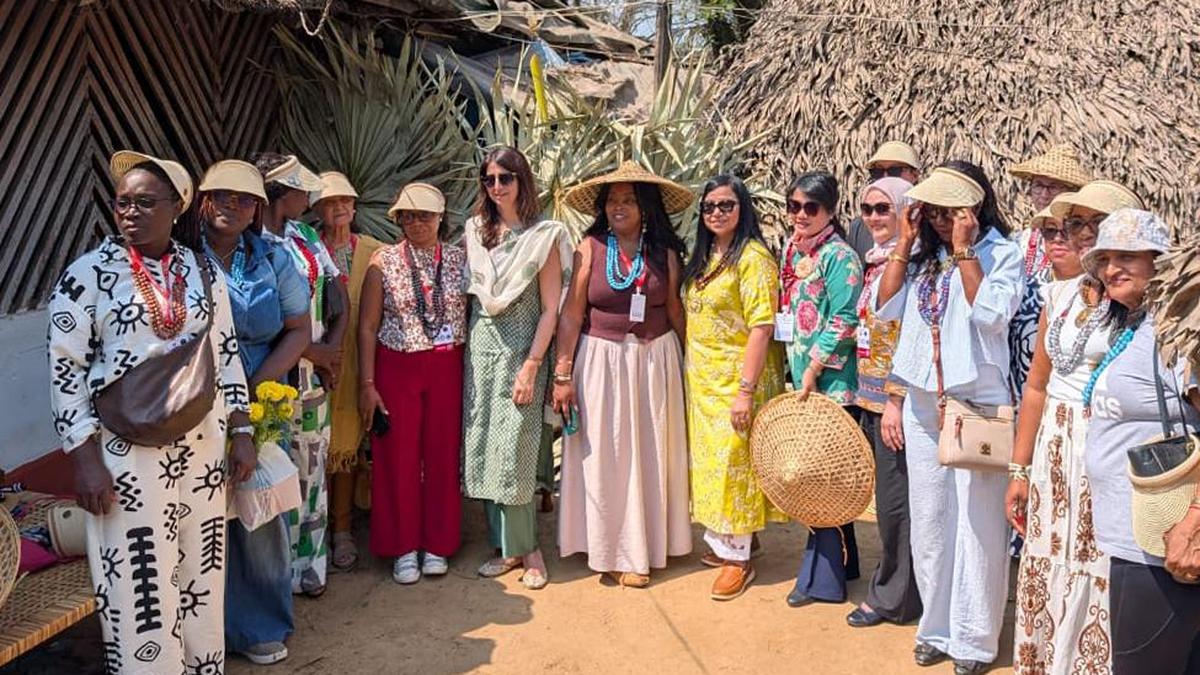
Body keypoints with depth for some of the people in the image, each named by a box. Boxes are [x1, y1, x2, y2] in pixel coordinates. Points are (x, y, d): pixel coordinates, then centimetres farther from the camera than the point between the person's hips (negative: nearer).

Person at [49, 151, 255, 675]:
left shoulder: (204, 273, 7)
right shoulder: (87, 274, -5)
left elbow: (226, 355, 11)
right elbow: (65, 370, -7)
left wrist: (242, 435, 6)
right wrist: (85, 460, -13)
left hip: (202, 447, 4)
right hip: (126, 452, -4)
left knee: (202, 570, 12)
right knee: (138, 578, 2)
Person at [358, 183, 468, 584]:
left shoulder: (460, 260, 3)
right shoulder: (384, 262, -1)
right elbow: (367, 326, -2)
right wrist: (367, 384, -6)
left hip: (447, 368, 1)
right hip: (396, 368, -1)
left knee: (443, 453, 6)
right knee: (398, 456, 3)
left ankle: (437, 544, 22)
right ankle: (404, 548, 18)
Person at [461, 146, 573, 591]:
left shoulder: (544, 235, -5)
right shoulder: (476, 231, 9)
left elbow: (550, 308, -8)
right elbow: (469, 293, 14)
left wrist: (531, 366, -13)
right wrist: (465, 347, 5)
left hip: (520, 350, -5)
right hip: (480, 348, 5)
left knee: (512, 450, -6)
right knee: (482, 448, 6)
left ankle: (525, 547, 11)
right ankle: (507, 546, 18)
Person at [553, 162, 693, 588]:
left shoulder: (665, 252, 0)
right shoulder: (590, 248, -5)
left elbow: (674, 310, 8)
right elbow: (572, 313, -6)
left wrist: (690, 363, 12)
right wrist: (562, 375, -9)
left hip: (654, 361, 2)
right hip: (601, 360, -2)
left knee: (648, 455, 10)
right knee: (603, 457, 4)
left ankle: (641, 549, 26)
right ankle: (609, 548, 19)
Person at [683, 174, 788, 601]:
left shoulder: (753, 257, -13)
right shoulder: (703, 257, 12)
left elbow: (761, 326, -19)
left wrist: (745, 390, -22)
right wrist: (688, 371, 13)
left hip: (736, 376, -8)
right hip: (701, 374, 8)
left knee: (732, 459, -3)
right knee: (707, 456, 13)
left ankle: (738, 556, 10)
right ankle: (717, 540, 27)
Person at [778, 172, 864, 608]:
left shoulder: (839, 256, -11)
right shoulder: (792, 252, 13)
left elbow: (844, 322, -16)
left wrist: (813, 371, -15)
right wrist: (796, 372, 14)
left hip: (832, 382, -8)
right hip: (802, 378, 8)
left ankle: (823, 577, 9)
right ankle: (838, 563, 26)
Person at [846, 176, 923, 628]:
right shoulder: (877, 261, 13)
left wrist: (896, 401, -20)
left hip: (896, 400, -9)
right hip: (871, 396, 9)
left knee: (895, 499, 2)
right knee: (888, 496, 16)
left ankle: (892, 598, 15)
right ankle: (890, 587, 29)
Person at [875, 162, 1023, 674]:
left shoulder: (1001, 253, -6)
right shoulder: (923, 253, 8)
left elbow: (992, 314, -20)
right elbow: (886, 309, 0)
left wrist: (963, 252, -17)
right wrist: (904, 245, -4)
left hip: (978, 405, -5)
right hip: (922, 403, 5)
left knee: (978, 523, 2)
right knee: (929, 519, 12)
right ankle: (937, 626, 27)